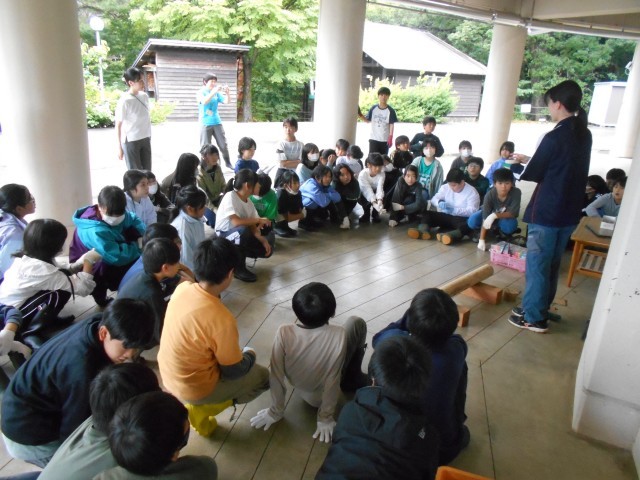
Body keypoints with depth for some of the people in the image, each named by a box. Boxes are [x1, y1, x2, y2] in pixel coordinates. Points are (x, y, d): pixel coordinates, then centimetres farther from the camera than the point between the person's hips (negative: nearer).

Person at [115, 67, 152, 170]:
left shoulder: (144, 96, 1)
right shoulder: (124, 101, -16)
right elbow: (118, 125, -11)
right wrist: (119, 147, -10)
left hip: (145, 139, 6)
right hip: (131, 141, -6)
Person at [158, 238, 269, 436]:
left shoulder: (182, 288, -14)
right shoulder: (222, 320, -34)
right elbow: (234, 371, -15)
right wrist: (250, 355, 2)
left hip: (169, 376, 7)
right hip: (193, 389, -7)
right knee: (263, 376, 13)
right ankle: (199, 408, 12)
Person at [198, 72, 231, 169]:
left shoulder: (217, 93, 7)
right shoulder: (201, 92, -2)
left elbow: (226, 101, -2)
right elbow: (204, 101, -23)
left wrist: (227, 92, -20)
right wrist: (214, 91, -31)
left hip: (217, 122, 3)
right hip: (205, 124, -3)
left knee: (223, 144, 4)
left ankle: (228, 163, 18)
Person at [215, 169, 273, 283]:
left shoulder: (249, 202, 3)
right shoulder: (230, 196, -20)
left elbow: (252, 227, -1)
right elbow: (236, 222, -32)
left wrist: (263, 240, -19)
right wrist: (259, 220, -21)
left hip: (241, 236, 8)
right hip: (223, 236, -8)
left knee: (267, 249, -9)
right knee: (242, 230, -39)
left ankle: (236, 255, 11)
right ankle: (238, 268, -20)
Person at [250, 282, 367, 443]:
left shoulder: (284, 333, -33)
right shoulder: (338, 335, -35)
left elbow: (276, 376, -22)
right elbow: (333, 381, -27)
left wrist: (275, 412, -5)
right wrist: (325, 418, -11)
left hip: (303, 392, 2)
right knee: (356, 323, 4)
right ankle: (353, 380, 25)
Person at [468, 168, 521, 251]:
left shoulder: (516, 192, -31)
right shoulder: (490, 195, -30)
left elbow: (513, 213, -29)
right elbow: (485, 218, -32)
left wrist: (495, 215, -44)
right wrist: (481, 240, -39)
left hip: (506, 217, -1)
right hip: (491, 214, 1)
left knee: (509, 226, -37)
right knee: (472, 221, -27)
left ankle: (503, 233, 1)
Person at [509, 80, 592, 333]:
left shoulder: (555, 137, -18)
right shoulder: (584, 135, 8)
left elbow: (532, 174, -11)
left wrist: (525, 164, 10)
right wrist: (531, 161, 14)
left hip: (547, 211, -8)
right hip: (570, 211, 8)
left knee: (536, 264, 3)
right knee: (552, 264, 18)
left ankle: (533, 317, 11)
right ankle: (540, 309, 30)